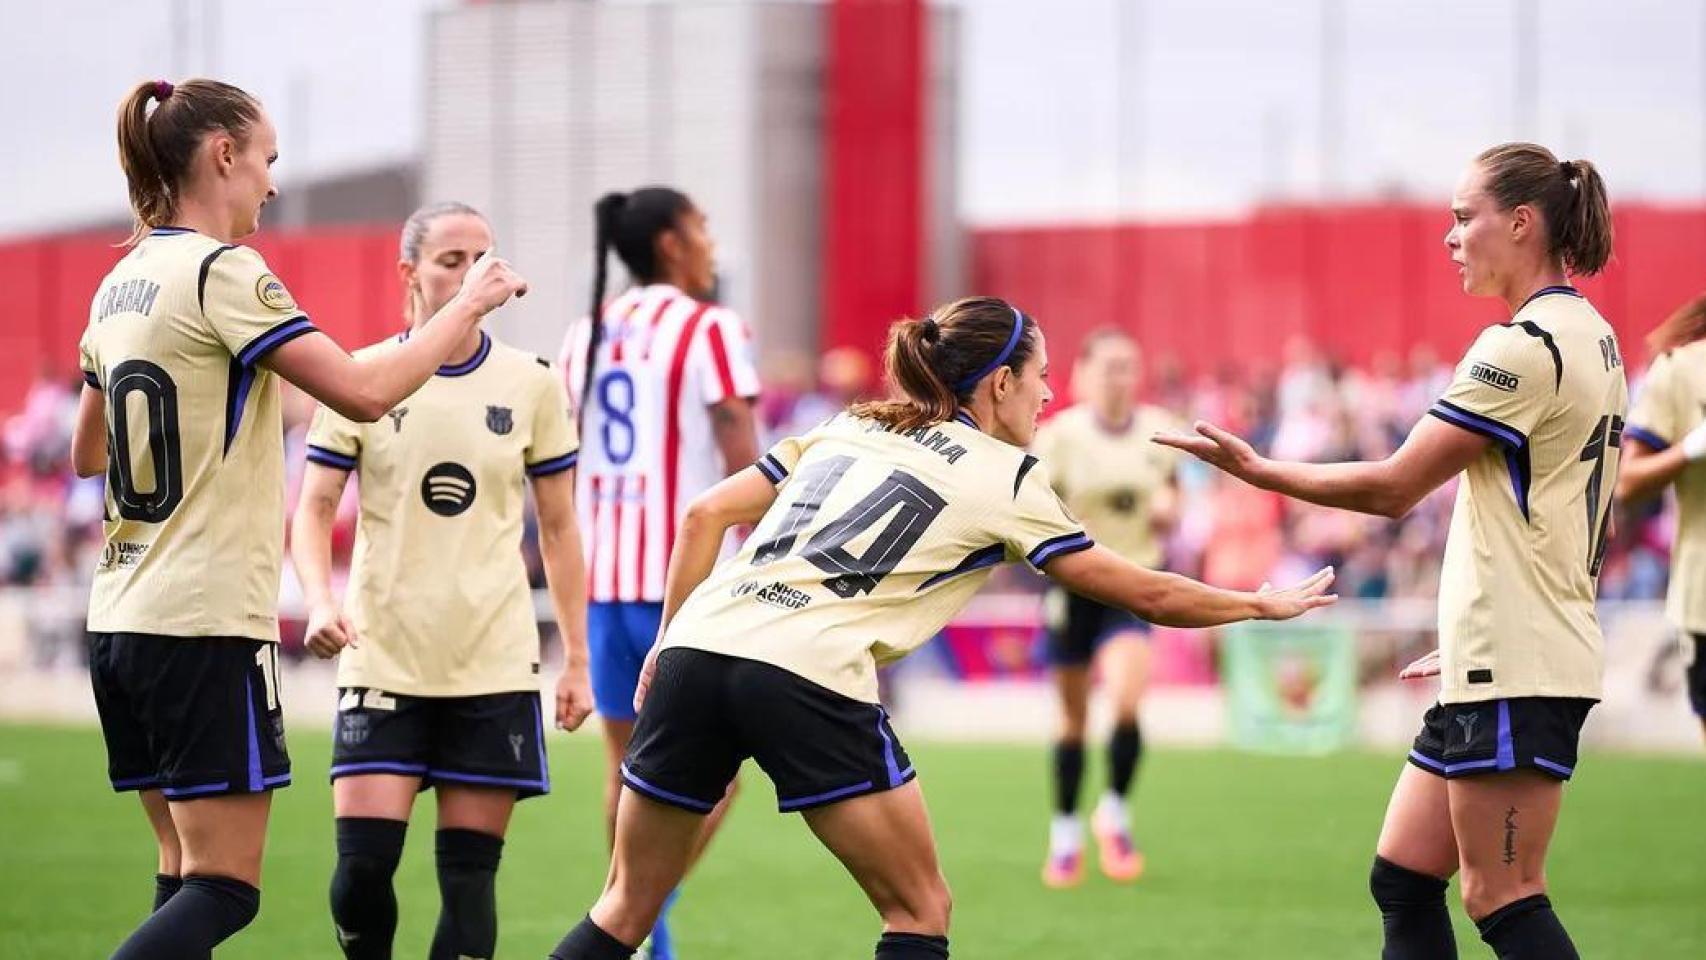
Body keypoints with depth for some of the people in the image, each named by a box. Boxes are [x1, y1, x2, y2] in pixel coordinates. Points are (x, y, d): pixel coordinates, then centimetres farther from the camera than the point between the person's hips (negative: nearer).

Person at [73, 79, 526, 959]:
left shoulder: (122, 284, 13)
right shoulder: (222, 272, -12)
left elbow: (87, 453, 24)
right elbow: (364, 391, -18)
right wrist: (469, 304, -6)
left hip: (122, 616, 9)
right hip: (207, 622, -9)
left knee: (188, 872, 11)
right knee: (224, 888, -7)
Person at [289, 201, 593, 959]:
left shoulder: (532, 385, 5)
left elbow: (558, 528, 10)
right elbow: (314, 509, 1)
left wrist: (577, 660, 7)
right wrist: (320, 600, -18)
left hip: (495, 664, 1)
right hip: (383, 661, -1)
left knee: (469, 874, 0)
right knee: (363, 861, -10)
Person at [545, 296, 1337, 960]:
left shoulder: (847, 429, 25)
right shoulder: (1006, 481, 10)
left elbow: (705, 515, 18)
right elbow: (1145, 595, 15)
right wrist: (1265, 603, 29)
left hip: (696, 648, 6)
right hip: (811, 681, -6)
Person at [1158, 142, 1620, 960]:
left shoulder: (1526, 347, -16)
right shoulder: (1590, 337, 15)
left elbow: (1393, 487, -14)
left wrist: (1254, 469, -5)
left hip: (1514, 674, -10)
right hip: (1501, 664, 10)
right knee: (1401, 882, 10)